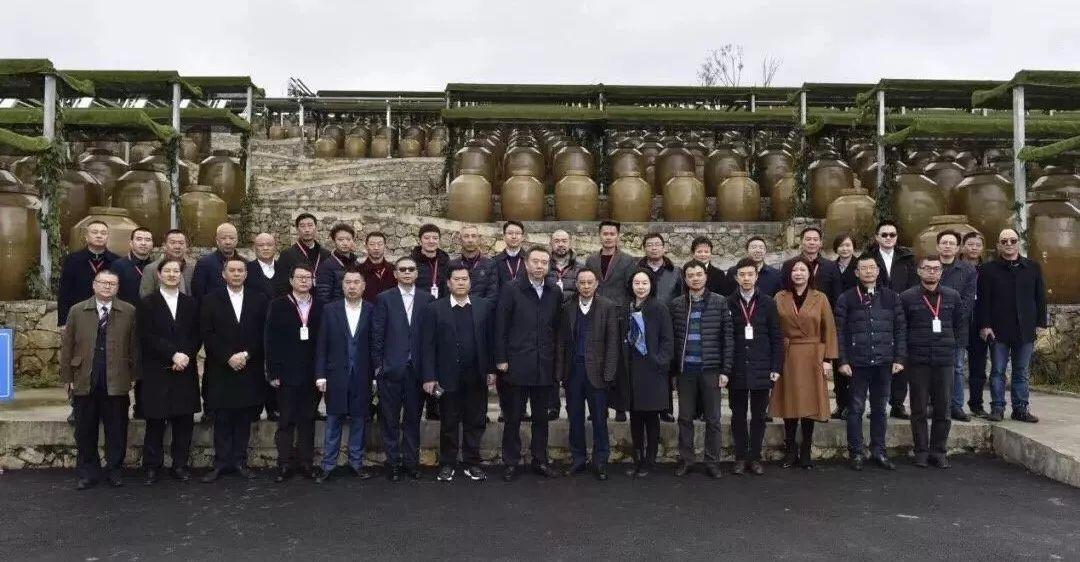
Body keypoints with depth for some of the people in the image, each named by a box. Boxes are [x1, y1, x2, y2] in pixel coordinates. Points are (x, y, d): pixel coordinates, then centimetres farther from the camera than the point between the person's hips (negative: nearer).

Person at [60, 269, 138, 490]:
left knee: (116, 430, 7)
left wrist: (134, 375, -1)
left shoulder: (129, 312, 1)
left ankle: (114, 470, 21)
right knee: (85, 430, 9)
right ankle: (87, 473, 22)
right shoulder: (77, 311, 5)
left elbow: (134, 347, 2)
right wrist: (68, 377, 3)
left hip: (117, 383, -1)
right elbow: (67, 346, 6)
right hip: (84, 382, 1)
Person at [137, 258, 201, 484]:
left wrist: (185, 356, -10)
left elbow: (197, 336, 7)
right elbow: (146, 337, -6)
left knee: (184, 420, 4)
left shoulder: (190, 304, 12)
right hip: (156, 372, -2)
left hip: (185, 371, 2)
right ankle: (152, 467, 14)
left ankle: (180, 465, 14)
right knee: (155, 421, 2)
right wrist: (173, 354, -15)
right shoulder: (147, 304, 3)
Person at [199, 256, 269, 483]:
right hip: (220, 370, -1)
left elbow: (263, 334, 2)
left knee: (244, 419, 6)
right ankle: (221, 463, 12)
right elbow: (207, 335, -3)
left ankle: (239, 461, 15)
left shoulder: (259, 300, 6)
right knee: (222, 419, 5)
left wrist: (246, 355, -10)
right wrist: (228, 357, -12)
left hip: (250, 369, 1)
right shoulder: (210, 300, 3)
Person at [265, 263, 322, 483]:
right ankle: (285, 465, 11)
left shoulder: (319, 308, 5)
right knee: (286, 421, 4)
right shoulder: (278, 305, 1)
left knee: (308, 420, 8)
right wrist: (273, 372, -8)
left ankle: (306, 463, 16)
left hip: (311, 374, 2)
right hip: (287, 373, -2)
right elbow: (271, 340, -2)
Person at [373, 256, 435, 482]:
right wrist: (378, 365, -4)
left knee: (413, 418, 10)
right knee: (390, 419, 7)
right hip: (390, 369, -1)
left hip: (417, 369, 1)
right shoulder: (384, 299, 1)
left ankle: (411, 461, 21)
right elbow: (377, 334, 0)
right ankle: (393, 462, 17)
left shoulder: (427, 299, 4)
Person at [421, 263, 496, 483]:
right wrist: (429, 377, -8)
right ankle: (447, 464, 21)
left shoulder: (485, 306, 4)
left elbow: (491, 340, 4)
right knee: (449, 423, 9)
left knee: (475, 422, 9)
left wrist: (491, 370, 1)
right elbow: (428, 346, -3)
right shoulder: (435, 309, -1)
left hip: (477, 377, 2)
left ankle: (472, 463, 22)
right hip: (448, 377, -1)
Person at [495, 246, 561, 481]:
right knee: (513, 416, 6)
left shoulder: (555, 292, 6)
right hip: (517, 364, -3)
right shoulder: (511, 290, -3)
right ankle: (511, 462, 17)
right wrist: (501, 359, -7)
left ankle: (540, 460, 24)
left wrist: (557, 359, 5)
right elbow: (500, 327, -4)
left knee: (541, 416, 12)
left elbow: (558, 327, 9)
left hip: (544, 366, 3)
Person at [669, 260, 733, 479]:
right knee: (685, 418, 9)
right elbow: (671, 338, 4)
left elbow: (727, 338, -1)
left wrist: (725, 370, -6)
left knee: (713, 419, 6)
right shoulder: (675, 304, 4)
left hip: (711, 369, -1)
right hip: (685, 370, 1)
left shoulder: (719, 303, 0)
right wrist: (673, 369, 0)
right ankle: (685, 460, 20)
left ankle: (712, 462, 17)